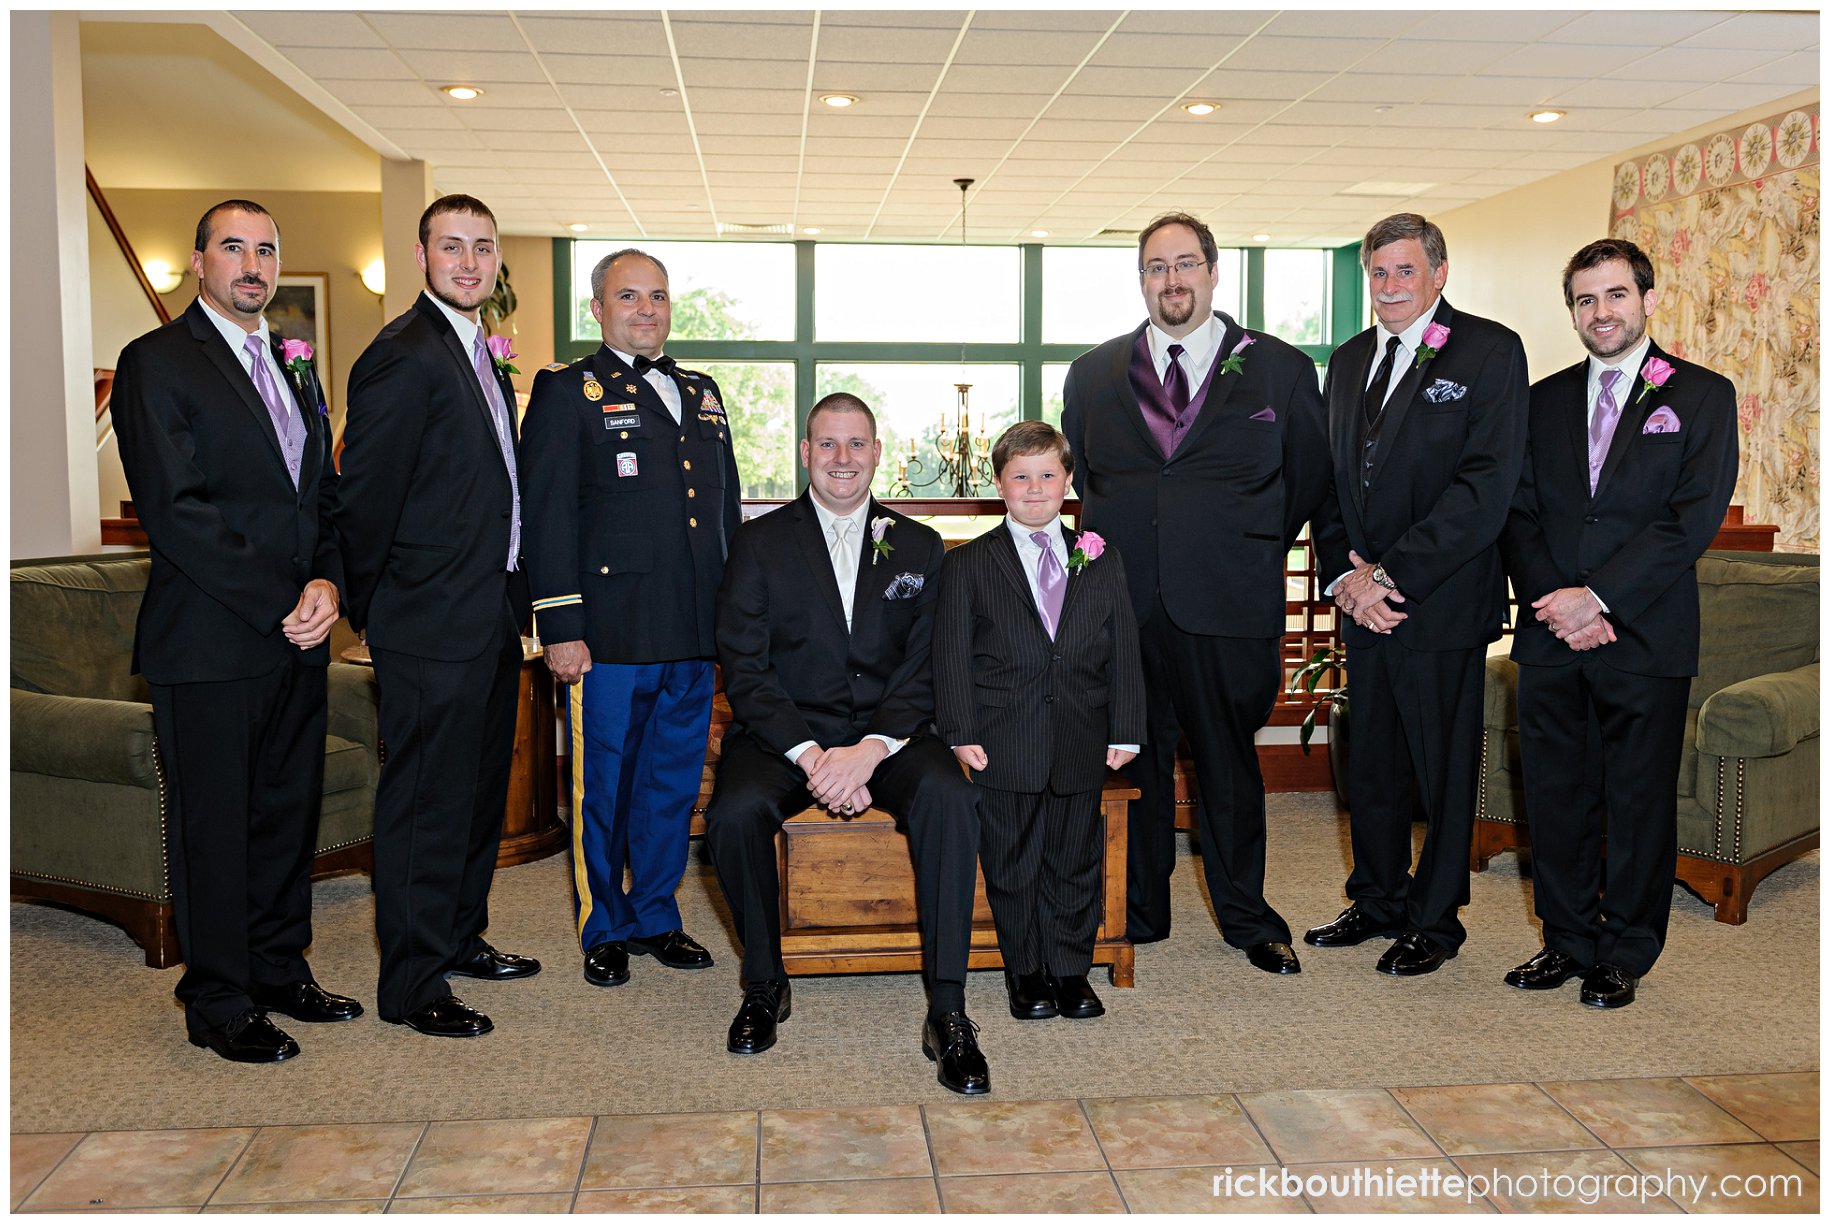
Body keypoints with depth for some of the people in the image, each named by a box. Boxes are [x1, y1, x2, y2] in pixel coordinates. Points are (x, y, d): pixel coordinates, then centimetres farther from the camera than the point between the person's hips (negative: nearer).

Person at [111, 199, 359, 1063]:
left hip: (297, 641, 7)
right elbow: (175, 511, -14)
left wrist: (327, 581, -4)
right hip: (209, 643, -6)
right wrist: (281, 604, -16)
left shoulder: (296, 369, 17)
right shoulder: (156, 363, -5)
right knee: (214, 825, 3)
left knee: (290, 812, 12)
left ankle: (281, 971, 26)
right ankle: (220, 1001, 15)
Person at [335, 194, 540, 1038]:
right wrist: (372, 608, -8)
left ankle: (461, 937, 35)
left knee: (480, 789, 19)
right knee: (426, 802, -1)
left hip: (489, 619, 10)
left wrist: (514, 595, 15)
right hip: (432, 625, -9)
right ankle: (410, 986, 11)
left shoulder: (481, 356, 15)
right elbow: (363, 494, -16)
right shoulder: (404, 354, -15)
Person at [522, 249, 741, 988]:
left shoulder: (702, 394, 17)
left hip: (695, 637, 5)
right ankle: (604, 932, 22)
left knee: (674, 784, 14)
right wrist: (559, 628, -14)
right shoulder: (566, 392, 0)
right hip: (612, 635, -5)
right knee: (605, 789, 5)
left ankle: (657, 919, 29)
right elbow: (547, 516, -7)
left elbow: (728, 506, 20)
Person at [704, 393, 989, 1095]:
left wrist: (870, 750, -17)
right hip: (783, 731, 0)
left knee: (950, 798, -30)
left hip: (886, 733, 1)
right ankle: (764, 985, -3)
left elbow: (926, 669, 1)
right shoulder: (760, 543, 6)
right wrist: (809, 755, -17)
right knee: (735, 812, -30)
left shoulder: (919, 548, 10)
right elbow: (744, 668, -3)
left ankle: (947, 1014, -22)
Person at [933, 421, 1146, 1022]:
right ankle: (1025, 972, 21)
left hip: (1082, 744, 2)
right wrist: (962, 734, -11)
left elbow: (1123, 652, 8)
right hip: (1005, 744, -2)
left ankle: (1071, 969, 23)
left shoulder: (1102, 561, 10)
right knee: (1013, 861, 5)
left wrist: (1125, 732, 1)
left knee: (1075, 857, 7)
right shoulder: (966, 565, 3)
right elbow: (952, 657, -2)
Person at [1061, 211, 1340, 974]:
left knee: (1229, 763, 9)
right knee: (1133, 761, 10)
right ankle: (1138, 913, 25)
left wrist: (1252, 561, 13)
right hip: (1122, 606, 2)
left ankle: (1246, 918, 26)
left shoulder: (1281, 371, 4)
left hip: (1226, 608, -2)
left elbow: (1311, 486, 11)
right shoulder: (1092, 375, 10)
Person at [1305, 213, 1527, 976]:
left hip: (1443, 601, -5)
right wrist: (1344, 574, -2)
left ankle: (1435, 920, 21)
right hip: (1365, 602, 6)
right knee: (1371, 762, 14)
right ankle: (1378, 902, 29)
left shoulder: (1489, 351, -6)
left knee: (1442, 766, 6)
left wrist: (1392, 574, -17)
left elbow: (1487, 484, -14)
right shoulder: (1348, 361, 14)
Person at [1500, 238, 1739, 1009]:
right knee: (1555, 797, 8)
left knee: (1640, 804, 5)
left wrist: (1599, 596, -15)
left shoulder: (1702, 396, 2)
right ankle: (1568, 941, 24)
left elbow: (1693, 518, -9)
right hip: (1551, 636, 3)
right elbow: (1519, 513, 7)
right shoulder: (1544, 401, 13)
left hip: (1646, 637, -3)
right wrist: (1551, 600, -9)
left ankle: (1624, 956, 20)